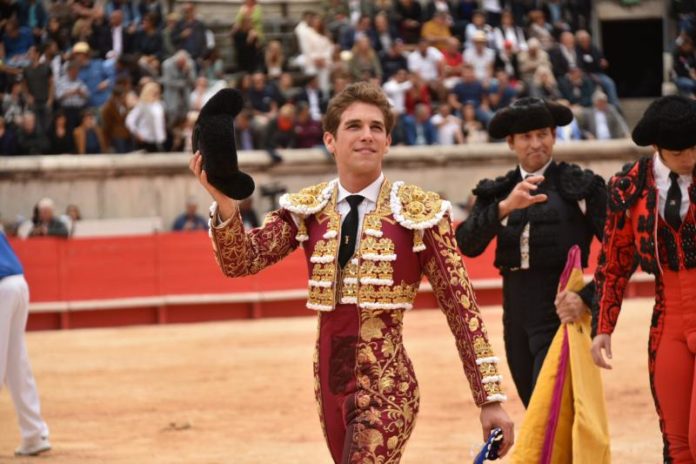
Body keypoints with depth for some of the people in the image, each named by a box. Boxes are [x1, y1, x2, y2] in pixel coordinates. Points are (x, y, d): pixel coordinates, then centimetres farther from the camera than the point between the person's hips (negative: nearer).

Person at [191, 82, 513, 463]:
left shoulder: (419, 212, -6)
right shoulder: (306, 209, 4)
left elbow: (461, 307, -5)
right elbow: (240, 261, -9)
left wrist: (490, 399, -8)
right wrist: (224, 200, -29)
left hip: (387, 388, -4)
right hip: (330, 383, 5)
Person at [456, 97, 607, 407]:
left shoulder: (581, 187, -1)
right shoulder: (496, 192, 11)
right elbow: (467, 245, -5)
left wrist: (587, 298, -19)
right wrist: (504, 207, -21)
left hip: (560, 312, -5)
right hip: (517, 316, 5)